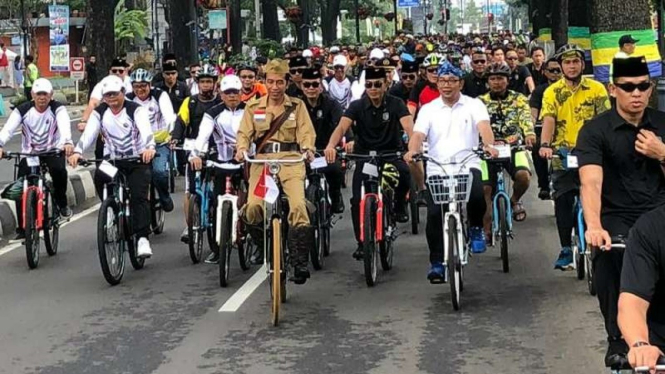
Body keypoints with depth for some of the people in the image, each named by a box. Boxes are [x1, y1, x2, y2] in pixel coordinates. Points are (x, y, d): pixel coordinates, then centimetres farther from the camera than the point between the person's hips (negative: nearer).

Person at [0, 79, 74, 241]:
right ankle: (22, 229, 0)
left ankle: (62, 203, -8)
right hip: (29, 152, 2)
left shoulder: (58, 109, -14)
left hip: (53, 150, -2)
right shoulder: (22, 110, -10)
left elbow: (64, 125, -33)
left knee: (58, 170, -34)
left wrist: (67, 142, -55)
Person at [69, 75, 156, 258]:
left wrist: (149, 148, -47)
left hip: (137, 160, -3)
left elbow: (146, 131, -25)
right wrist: (77, 152, -32)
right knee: (99, 176, -25)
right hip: (112, 160, 3)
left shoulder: (136, 110, -8)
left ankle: (143, 238, -16)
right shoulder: (99, 113, 1)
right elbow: (88, 133, -12)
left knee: (139, 196, -17)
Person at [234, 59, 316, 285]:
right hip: (262, 159, 1)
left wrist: (308, 149, -17)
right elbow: (244, 132, 9)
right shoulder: (253, 107, 16)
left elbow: (306, 132, 4)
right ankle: (264, 247, 9)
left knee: (298, 205, -23)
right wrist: (242, 148, -12)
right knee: (253, 207, -20)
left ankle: (300, 262, -16)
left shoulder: (297, 106, 13)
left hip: (291, 159, -1)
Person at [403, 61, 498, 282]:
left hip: (468, 166, -2)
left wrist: (489, 145, -31)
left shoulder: (474, 105, 8)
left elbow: (483, 126, -9)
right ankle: (437, 262, 5)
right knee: (434, 214, -10)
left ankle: (476, 229, 1)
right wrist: (412, 150, -26)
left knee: (477, 196, -31)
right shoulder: (428, 109, 12)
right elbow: (418, 134, -3)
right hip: (437, 170, 2)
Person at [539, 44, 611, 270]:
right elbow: (548, 120, -8)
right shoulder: (552, 92, 4)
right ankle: (566, 250, 10)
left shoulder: (597, 89, 2)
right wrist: (545, 145, -25)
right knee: (563, 203, 1)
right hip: (563, 155, 1)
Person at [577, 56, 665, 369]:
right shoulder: (595, 130, -5)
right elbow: (591, 182, -21)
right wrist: (594, 226, -37)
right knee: (607, 255, -32)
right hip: (616, 216, -2)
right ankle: (617, 338, -13)